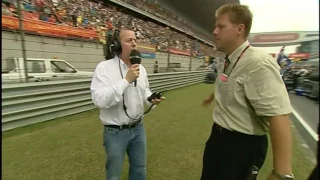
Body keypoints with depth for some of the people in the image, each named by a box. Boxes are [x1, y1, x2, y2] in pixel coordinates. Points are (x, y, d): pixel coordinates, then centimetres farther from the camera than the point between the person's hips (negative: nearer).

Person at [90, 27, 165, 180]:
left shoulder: (140, 68, 2)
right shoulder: (104, 67, -16)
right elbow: (99, 100, -26)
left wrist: (151, 99, -8)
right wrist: (126, 80, -29)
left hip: (138, 128, 5)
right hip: (115, 132, -4)